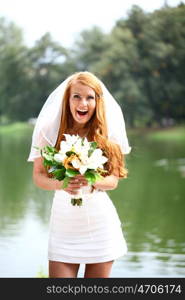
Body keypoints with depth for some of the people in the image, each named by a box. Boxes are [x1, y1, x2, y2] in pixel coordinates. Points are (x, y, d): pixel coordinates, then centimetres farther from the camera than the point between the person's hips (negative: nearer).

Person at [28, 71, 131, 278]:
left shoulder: (107, 135, 1)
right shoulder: (51, 130, -2)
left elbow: (114, 180, 1)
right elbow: (38, 176, 0)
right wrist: (60, 184, -22)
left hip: (100, 221, 1)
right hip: (64, 220, -1)